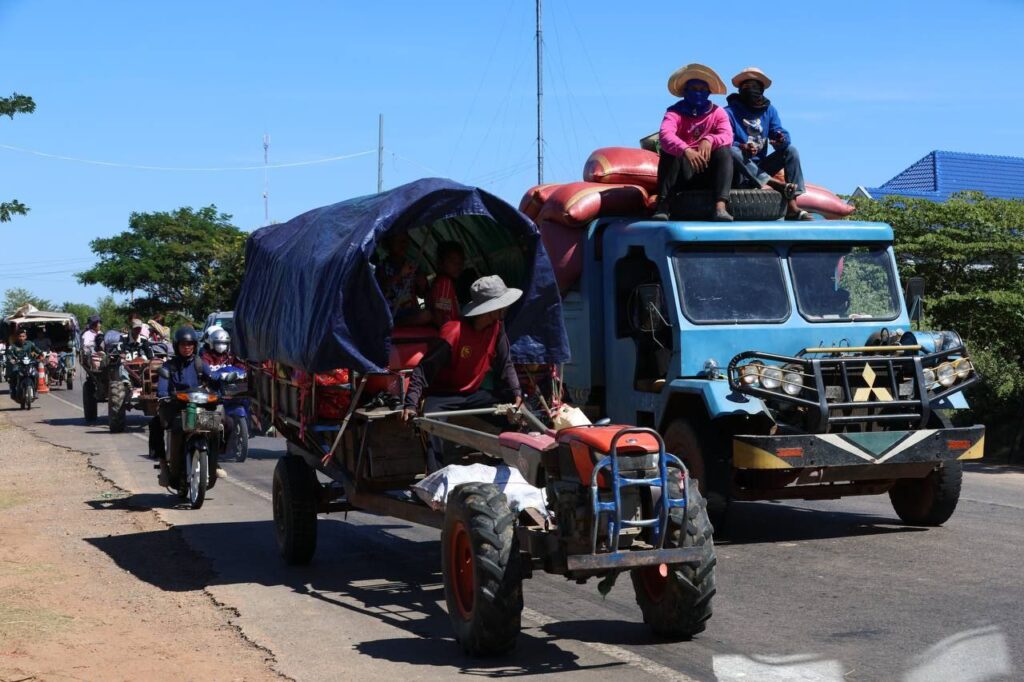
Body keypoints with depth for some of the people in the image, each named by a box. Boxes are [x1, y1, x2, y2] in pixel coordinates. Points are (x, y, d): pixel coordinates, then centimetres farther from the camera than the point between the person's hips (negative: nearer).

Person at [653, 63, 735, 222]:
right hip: (683, 172, -1)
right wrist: (685, 150, -45)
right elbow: (664, 134, -25)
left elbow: (727, 136, -14)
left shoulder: (718, 112, 6)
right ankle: (663, 205, -38)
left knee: (724, 151, -25)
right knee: (669, 151, -28)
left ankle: (720, 206, -44)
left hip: (709, 172, 1)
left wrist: (709, 140, -38)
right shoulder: (675, 112, -2)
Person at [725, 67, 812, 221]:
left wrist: (781, 140, -24)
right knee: (732, 152, -33)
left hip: (760, 168, 5)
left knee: (791, 150, -10)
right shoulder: (730, 112, -4)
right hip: (739, 173, -5)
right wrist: (743, 147, -38)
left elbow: (781, 134, 1)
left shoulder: (769, 110, 13)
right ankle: (779, 185, -41)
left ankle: (792, 207, -25)